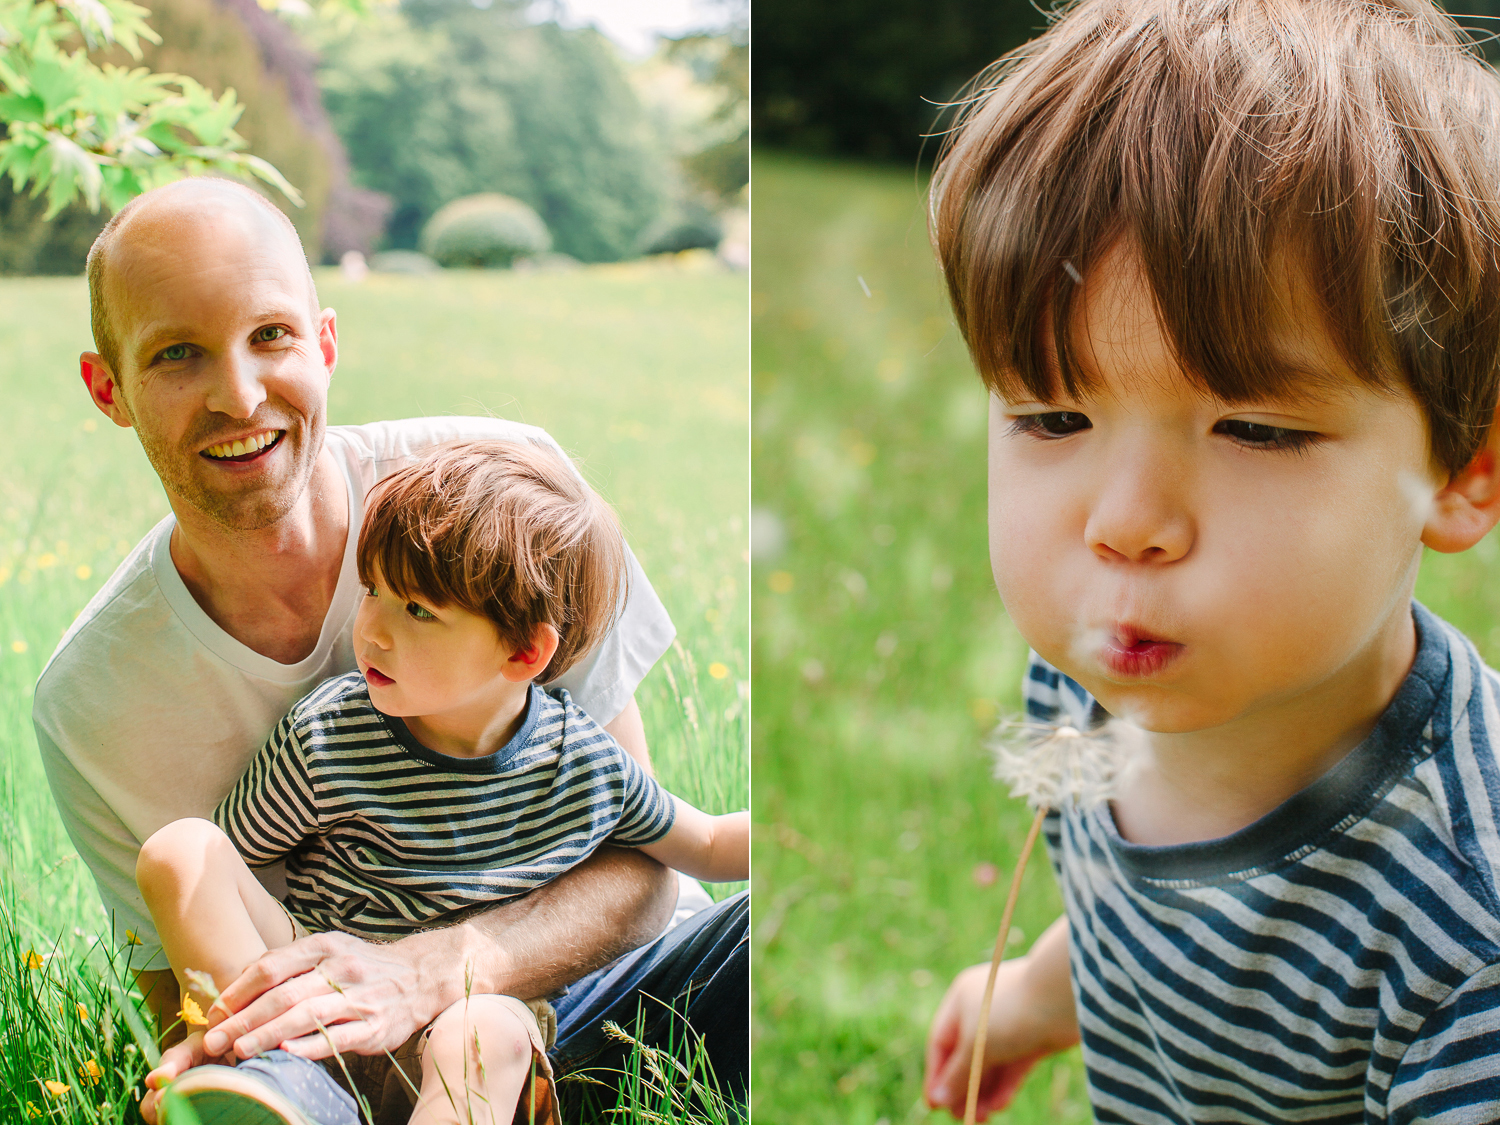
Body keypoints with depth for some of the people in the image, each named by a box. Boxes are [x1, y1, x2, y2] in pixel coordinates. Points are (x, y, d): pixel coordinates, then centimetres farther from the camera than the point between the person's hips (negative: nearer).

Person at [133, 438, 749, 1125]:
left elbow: (708, 846, 10)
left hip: (480, 1001, -1)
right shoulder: (323, 740, -11)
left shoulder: (587, 763, -6)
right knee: (180, 850, -18)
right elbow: (224, 868, -1)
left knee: (485, 1038, -37)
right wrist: (209, 1031, -14)